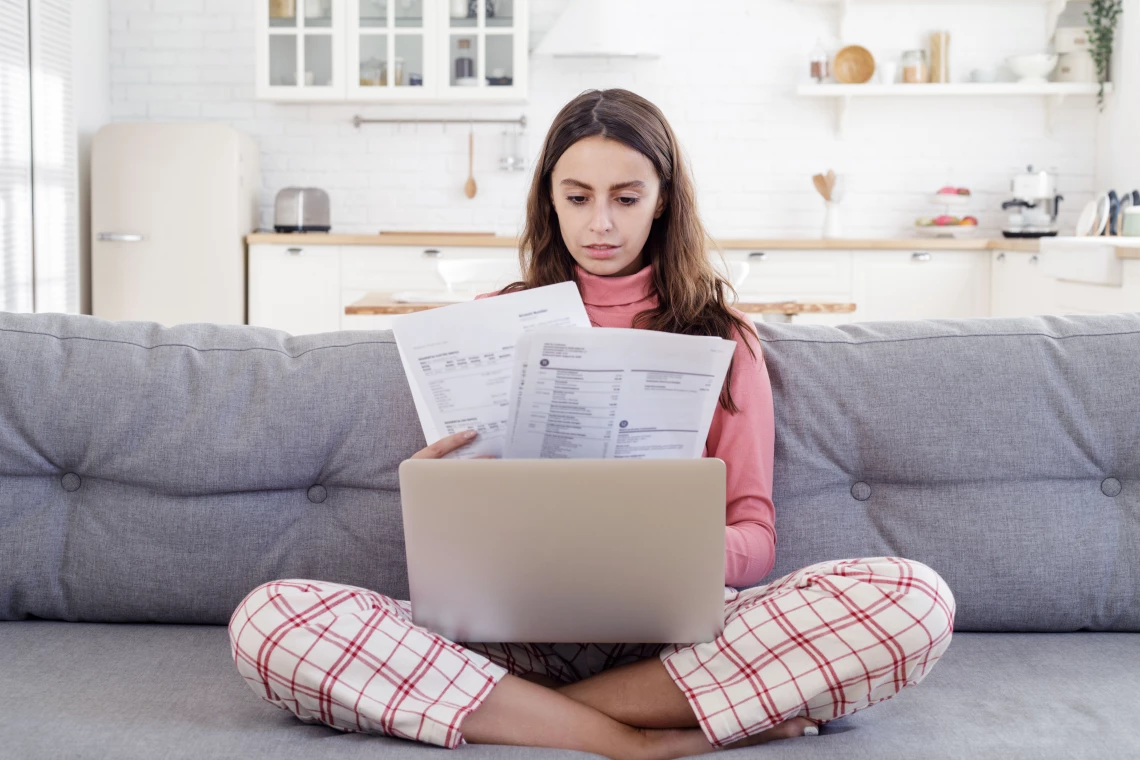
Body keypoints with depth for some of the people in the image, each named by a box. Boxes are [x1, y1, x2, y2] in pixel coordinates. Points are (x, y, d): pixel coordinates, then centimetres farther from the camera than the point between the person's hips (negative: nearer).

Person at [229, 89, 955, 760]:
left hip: (675, 627, 0)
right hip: (514, 619, 1)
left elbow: (754, 541, 7)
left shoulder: (722, 338, 13)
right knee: (268, 618, -27)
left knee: (918, 598, -29)